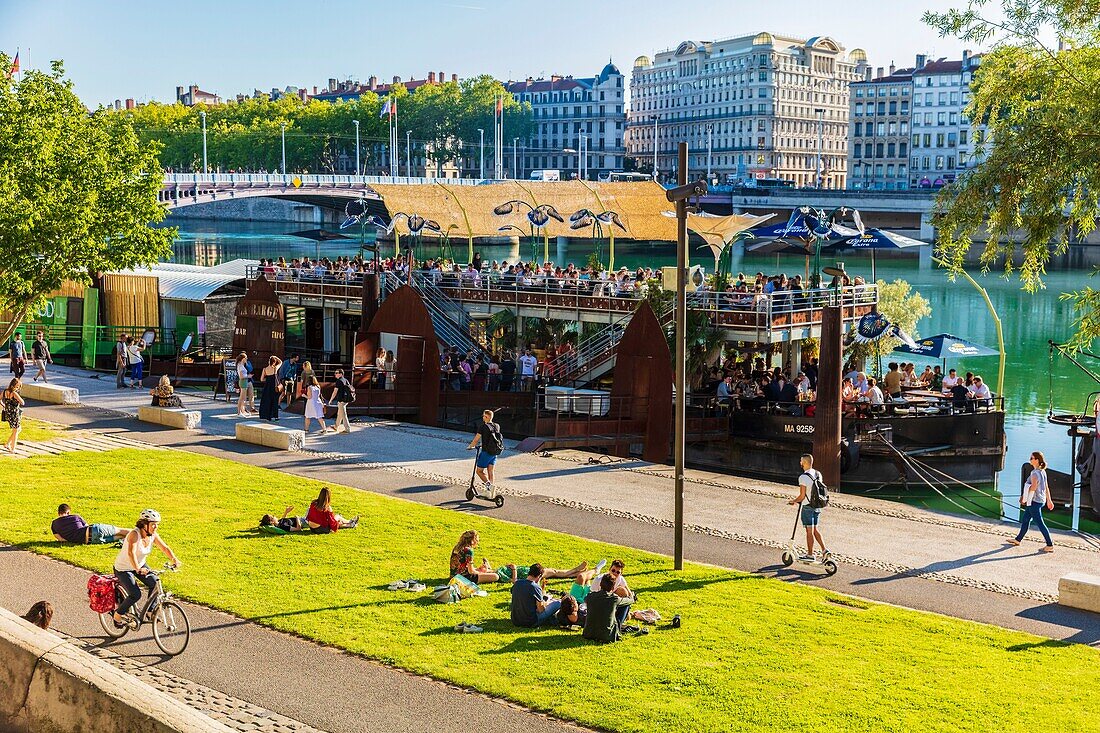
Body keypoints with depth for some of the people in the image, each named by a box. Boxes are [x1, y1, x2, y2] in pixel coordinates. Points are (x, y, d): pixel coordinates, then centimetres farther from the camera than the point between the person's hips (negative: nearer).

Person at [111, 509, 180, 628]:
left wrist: (174, 559, -28)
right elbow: (131, 553, -43)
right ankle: (118, 615, 6)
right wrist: (137, 569, -58)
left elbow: (164, 547, -10)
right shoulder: (134, 534, -30)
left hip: (140, 566, 7)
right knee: (135, 594, -19)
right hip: (123, 569, -7)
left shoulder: (153, 535, -9)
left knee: (155, 583, -14)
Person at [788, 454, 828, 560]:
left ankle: (810, 554, 13)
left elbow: (802, 496, -19)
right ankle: (824, 550, 10)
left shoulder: (803, 477, -20)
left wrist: (793, 501, 0)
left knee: (809, 531, 3)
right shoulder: (818, 474, 4)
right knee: (815, 529, 18)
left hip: (807, 507, -7)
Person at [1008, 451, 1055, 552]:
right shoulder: (1043, 472, 9)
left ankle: (1050, 545, -2)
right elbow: (1046, 487, 14)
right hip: (1041, 500, 10)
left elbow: (1033, 487, -26)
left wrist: (1024, 497, -14)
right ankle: (1018, 539, 31)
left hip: (1035, 501, -10)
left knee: (1040, 523, -5)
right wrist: (1049, 500, 20)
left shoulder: (1035, 473, -20)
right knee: (1025, 519, 20)